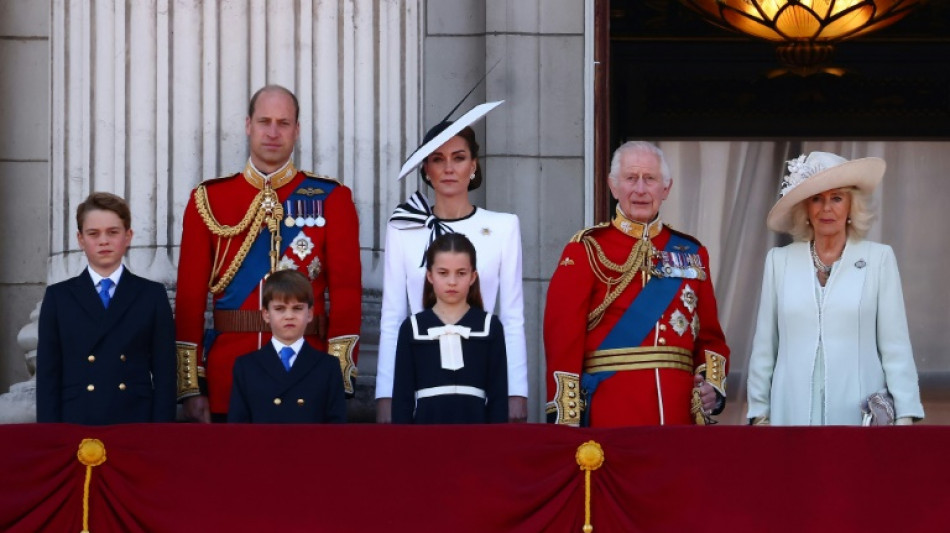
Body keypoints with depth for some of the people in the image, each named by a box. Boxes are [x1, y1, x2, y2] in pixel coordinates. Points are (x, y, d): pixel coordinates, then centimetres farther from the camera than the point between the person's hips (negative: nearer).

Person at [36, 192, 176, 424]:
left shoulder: (152, 295, 8)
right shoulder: (58, 297, 9)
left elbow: (165, 372, 4)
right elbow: (48, 374, 5)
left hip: (137, 424, 0)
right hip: (76, 425, 0)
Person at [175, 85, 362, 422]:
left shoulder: (331, 199, 4)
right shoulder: (208, 199, 7)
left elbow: (347, 290, -1)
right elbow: (190, 296, 5)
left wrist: (340, 379, -9)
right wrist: (190, 386, -2)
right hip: (228, 379, 1)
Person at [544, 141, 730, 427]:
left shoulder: (691, 253, 13)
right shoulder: (586, 251, 0)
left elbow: (709, 335, 16)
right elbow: (563, 339, -6)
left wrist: (713, 383, -3)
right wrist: (566, 420, -13)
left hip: (679, 412, 4)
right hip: (609, 412, -4)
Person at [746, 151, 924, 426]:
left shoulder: (879, 258, 0)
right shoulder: (779, 260, 6)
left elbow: (895, 346, -2)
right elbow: (764, 347, 8)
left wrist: (905, 415, -7)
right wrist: (759, 411, 6)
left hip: (859, 413, -2)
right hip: (794, 411, 2)